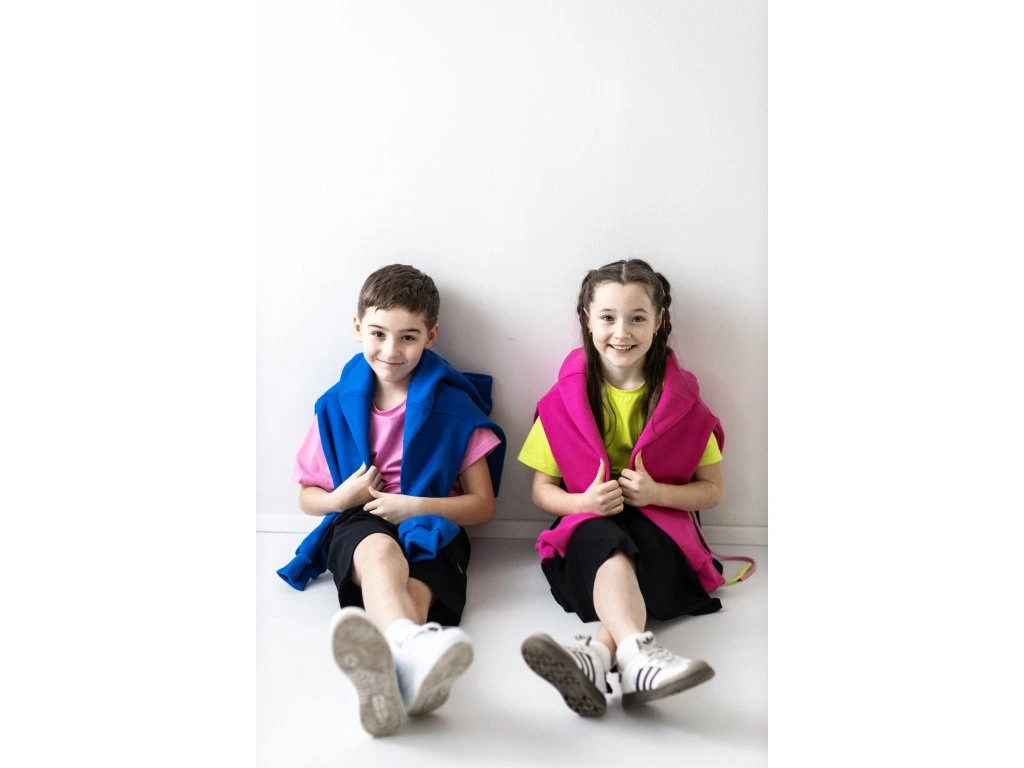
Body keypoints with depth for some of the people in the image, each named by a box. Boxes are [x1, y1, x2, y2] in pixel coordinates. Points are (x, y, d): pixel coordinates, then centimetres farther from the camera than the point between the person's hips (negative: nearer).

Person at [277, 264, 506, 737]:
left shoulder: (454, 406, 2)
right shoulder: (337, 406, 9)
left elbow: (483, 506, 3)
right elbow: (307, 497, 18)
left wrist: (415, 506, -12)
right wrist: (340, 498, -6)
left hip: (430, 527, 1)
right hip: (358, 527, 0)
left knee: (415, 589, -36)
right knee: (381, 550, -38)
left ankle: (389, 673, -69)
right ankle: (411, 645, -71)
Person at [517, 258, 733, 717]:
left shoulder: (681, 401, 4)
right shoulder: (565, 401, 4)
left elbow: (713, 490, 7)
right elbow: (541, 490, 8)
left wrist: (656, 492, -13)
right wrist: (584, 501, -15)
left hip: (660, 529, 0)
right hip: (589, 530, 0)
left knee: (641, 546, -37)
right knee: (603, 540, -37)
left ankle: (596, 655, -57)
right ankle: (638, 654, -59)